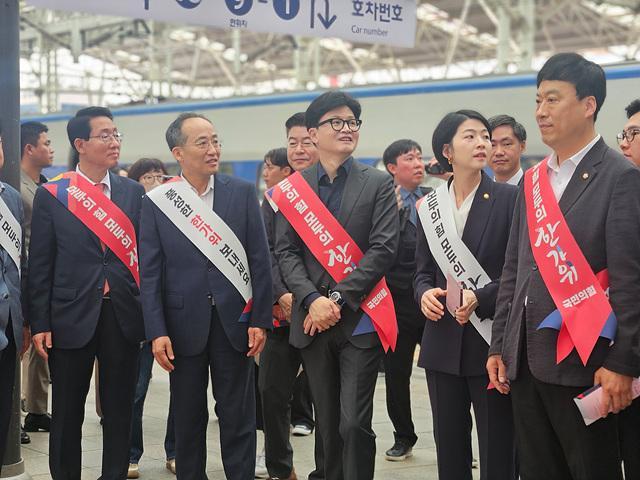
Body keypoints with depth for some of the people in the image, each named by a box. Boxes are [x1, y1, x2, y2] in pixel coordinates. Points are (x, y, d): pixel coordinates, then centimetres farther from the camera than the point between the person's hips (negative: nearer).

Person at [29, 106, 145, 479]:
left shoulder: (134, 193, 6)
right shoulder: (51, 195, -1)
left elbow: (144, 256, 6)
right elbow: (40, 265, -2)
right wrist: (40, 324, -6)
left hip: (123, 318, 2)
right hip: (71, 318, -2)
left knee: (120, 411, 10)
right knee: (67, 413, 8)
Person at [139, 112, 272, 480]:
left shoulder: (243, 192, 1)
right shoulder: (157, 202, -1)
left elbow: (260, 261, 1)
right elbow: (150, 272, -1)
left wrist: (260, 320, -4)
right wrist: (157, 331, -8)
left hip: (235, 321, 0)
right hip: (184, 323, 0)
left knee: (239, 418, 6)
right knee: (188, 418, 11)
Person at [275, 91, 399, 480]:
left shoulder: (379, 184, 2)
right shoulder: (293, 188, 8)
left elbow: (383, 249, -7)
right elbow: (286, 252, 3)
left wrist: (339, 298, -14)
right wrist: (312, 300, -13)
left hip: (360, 318, -3)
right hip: (312, 321, 3)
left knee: (354, 424, -8)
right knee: (327, 423, 11)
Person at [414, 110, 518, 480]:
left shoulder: (509, 198, -4)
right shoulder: (430, 206, 9)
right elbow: (423, 271, 13)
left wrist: (480, 298, -20)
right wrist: (425, 293, -9)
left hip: (492, 341, -4)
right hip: (444, 342, 4)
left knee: (497, 448, 2)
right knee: (449, 443, 11)